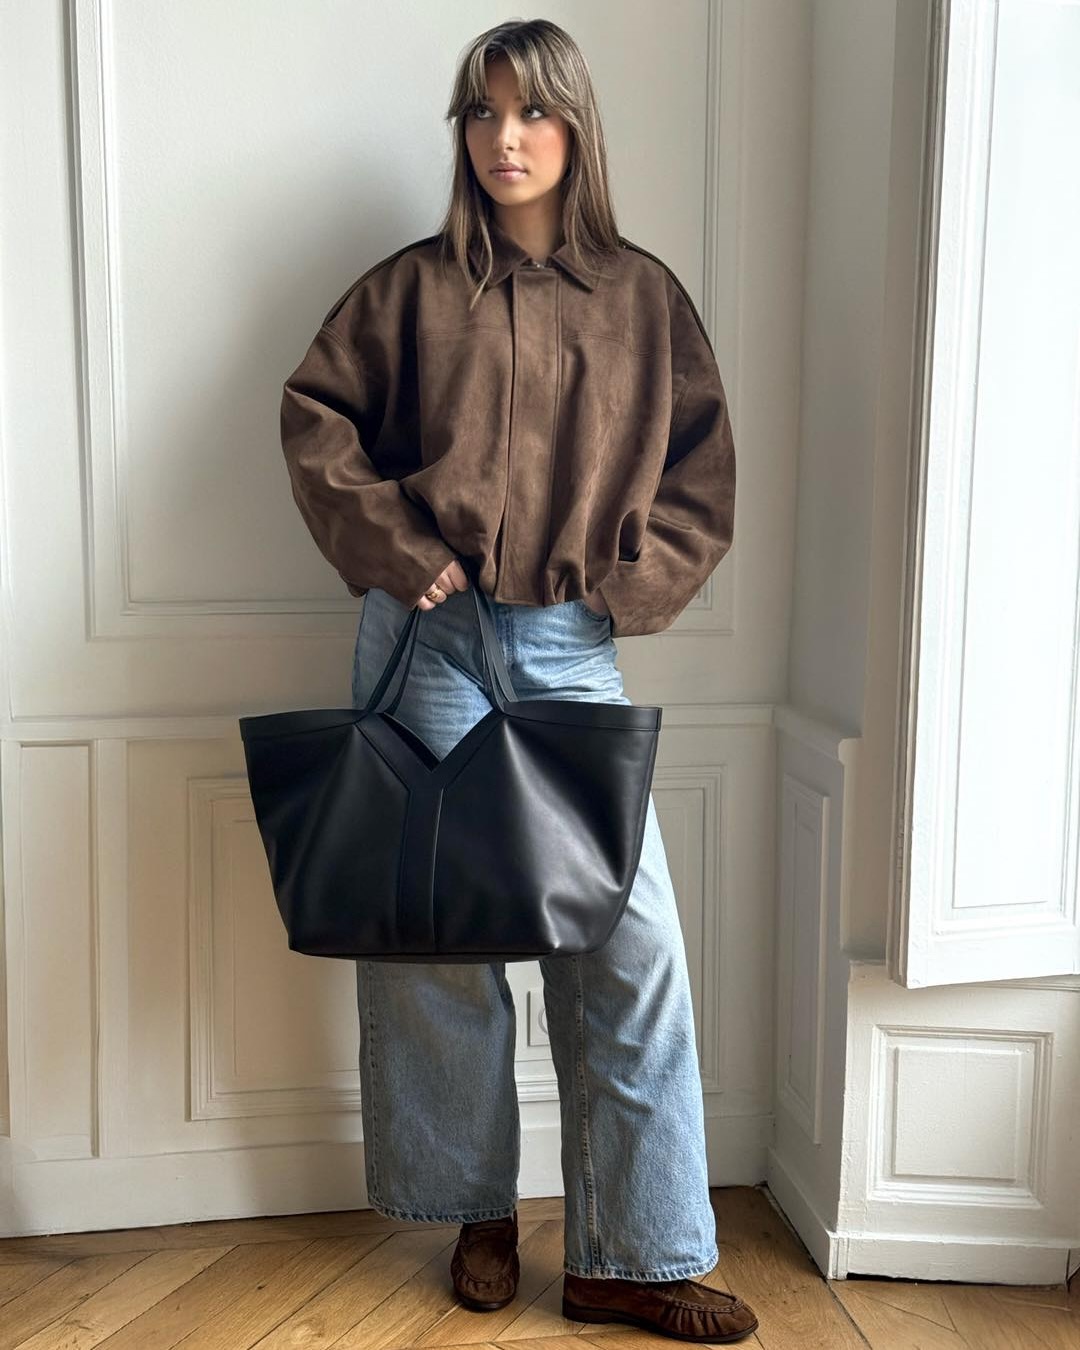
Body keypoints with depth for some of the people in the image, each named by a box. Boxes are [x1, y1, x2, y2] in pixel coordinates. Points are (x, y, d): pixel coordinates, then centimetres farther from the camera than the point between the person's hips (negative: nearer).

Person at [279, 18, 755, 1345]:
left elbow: (702, 471, 11)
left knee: (632, 939, -5)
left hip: (572, 650, 1)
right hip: (426, 640, 0)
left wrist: (627, 580, -3)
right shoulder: (413, 286, 7)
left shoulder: (644, 297, 10)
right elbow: (313, 416, 7)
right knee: (439, 933, 6)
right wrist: (397, 548, -5)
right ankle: (479, 1216, 27)